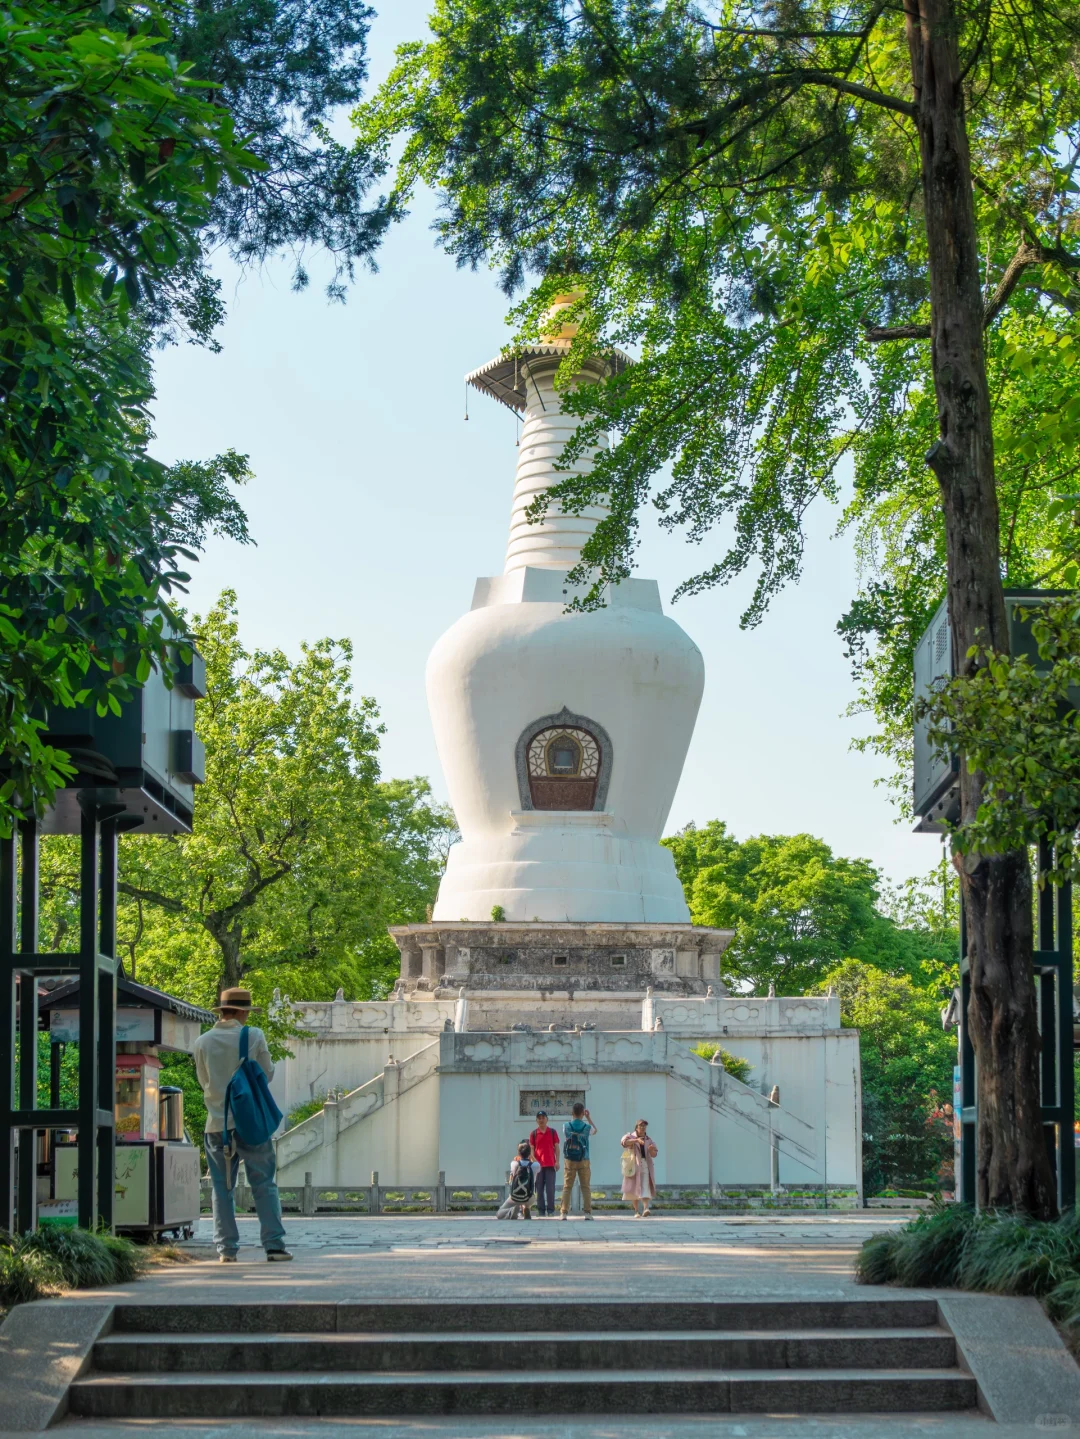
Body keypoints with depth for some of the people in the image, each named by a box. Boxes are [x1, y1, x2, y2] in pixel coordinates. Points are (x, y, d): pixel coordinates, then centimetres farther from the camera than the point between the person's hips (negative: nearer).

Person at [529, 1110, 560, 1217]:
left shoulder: (553, 1132, 7)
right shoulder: (534, 1134, 8)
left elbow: (556, 1147, 6)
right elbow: (532, 1149, 6)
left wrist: (557, 1161, -2)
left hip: (550, 1164, -1)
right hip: (538, 1164, 1)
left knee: (550, 1188, -4)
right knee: (539, 1189, 2)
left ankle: (550, 1210, -2)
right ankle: (541, 1210, 5)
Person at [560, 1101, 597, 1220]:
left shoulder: (566, 1126, -6)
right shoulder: (587, 1127, -7)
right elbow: (596, 1131, 16)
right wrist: (589, 1118, 20)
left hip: (569, 1161, 0)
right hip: (583, 1161, 0)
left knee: (567, 1187, 3)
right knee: (586, 1187, 5)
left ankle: (564, 1212, -3)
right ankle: (587, 1212, -1)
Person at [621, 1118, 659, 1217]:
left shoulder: (648, 1140, 18)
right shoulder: (630, 1137, 8)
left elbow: (654, 1155, 14)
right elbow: (625, 1142, -16)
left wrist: (652, 1149, -11)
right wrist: (637, 1140, -32)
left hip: (645, 1165, 1)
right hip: (633, 1166, -1)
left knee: (645, 1188, -15)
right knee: (634, 1190, 0)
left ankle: (645, 1209, -30)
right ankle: (636, 1211, 8)